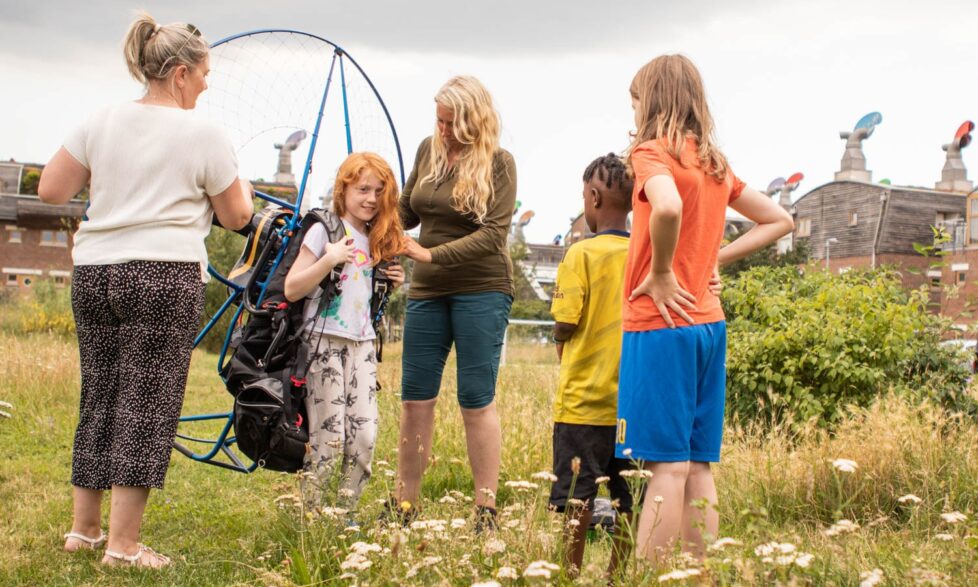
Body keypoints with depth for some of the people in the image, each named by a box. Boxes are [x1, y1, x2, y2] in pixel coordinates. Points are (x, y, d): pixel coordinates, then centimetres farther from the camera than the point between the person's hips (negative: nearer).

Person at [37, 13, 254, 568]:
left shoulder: (102, 123, 9)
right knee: (146, 404, -2)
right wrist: (241, 183, 26)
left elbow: (50, 190, 11)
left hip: (93, 272, 5)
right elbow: (236, 215, 5)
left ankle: (84, 527, 21)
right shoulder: (204, 135, -3)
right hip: (163, 276, -5)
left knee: (100, 398, 13)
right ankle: (123, 543, 0)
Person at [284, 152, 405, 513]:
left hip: (363, 343, 6)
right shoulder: (324, 231, -5)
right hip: (326, 342, -6)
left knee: (364, 436, 0)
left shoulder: (377, 240, 14)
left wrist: (392, 283, 7)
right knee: (328, 439, -6)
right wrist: (329, 260, -22)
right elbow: (292, 290, -11)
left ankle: (346, 514, 13)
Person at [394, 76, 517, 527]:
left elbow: (492, 235, -16)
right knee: (415, 399, 6)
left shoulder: (498, 163, -8)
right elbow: (406, 210, 17)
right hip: (427, 291, 5)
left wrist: (432, 254, -23)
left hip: (481, 290, -5)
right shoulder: (429, 150, 8)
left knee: (476, 400, -2)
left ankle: (486, 510, 6)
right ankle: (404, 504, 14)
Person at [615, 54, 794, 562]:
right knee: (698, 467, 9)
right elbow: (779, 221, 21)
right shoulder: (715, 162, 13)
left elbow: (668, 207, -32)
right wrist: (714, 257, 13)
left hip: (660, 322, -7)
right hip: (708, 322, 7)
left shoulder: (652, 151, -9)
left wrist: (660, 273, -17)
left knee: (668, 466, -8)